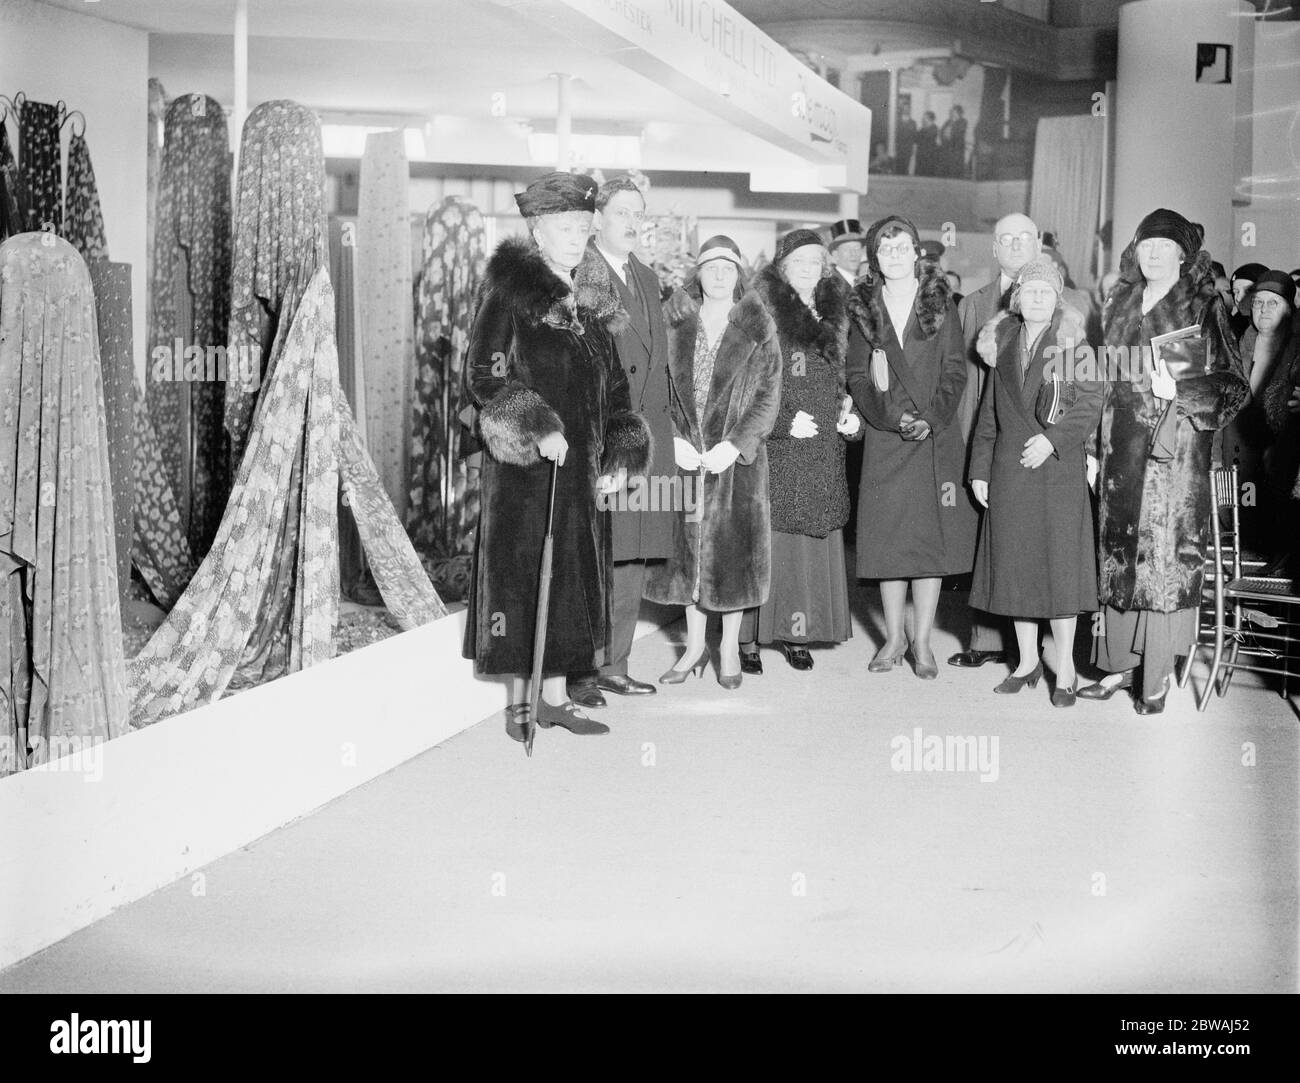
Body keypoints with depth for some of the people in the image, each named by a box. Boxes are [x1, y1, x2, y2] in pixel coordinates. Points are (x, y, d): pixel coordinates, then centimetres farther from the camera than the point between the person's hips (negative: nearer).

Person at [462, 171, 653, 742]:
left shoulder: (589, 305, 14)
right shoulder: (508, 293, -6)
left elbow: (613, 387, 17)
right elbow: (484, 375, -13)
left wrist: (619, 456, 7)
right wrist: (536, 428, -22)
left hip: (581, 466, 7)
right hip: (522, 466, -7)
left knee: (575, 579, 9)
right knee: (521, 576, -2)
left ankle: (555, 695, 18)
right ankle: (518, 701, 7)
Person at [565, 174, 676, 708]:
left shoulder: (647, 278, 19)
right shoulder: (577, 274, -7)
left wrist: (668, 430, 15)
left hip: (647, 436, 8)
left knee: (637, 558, 10)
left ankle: (614, 665, 19)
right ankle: (580, 671, 3)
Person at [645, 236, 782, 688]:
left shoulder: (759, 330, 1)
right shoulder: (677, 326, 8)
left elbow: (768, 397, -3)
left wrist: (734, 444, -14)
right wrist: (672, 439, -9)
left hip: (737, 457, -2)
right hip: (684, 455, 2)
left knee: (733, 547, 1)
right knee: (687, 545, 6)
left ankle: (730, 648, 14)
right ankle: (695, 645, 18)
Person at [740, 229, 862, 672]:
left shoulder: (833, 316, 15)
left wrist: (850, 415, 6)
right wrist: (784, 421, -15)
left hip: (823, 452, 5)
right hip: (773, 452, -5)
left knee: (815, 539, 3)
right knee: (766, 539, -7)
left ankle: (797, 634, 11)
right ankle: (748, 637, 0)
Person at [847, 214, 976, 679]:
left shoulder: (940, 304, 4)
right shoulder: (864, 309, 7)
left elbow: (954, 372, 1)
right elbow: (857, 378, 4)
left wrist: (931, 420, -13)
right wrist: (893, 417, -11)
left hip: (936, 437, -1)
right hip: (884, 438, 1)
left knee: (931, 536, -1)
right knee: (887, 537, 1)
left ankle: (922, 641, 7)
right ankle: (893, 637, 14)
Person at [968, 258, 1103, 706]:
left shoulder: (1074, 344, 0)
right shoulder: (1003, 346, 12)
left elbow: (1090, 405, -7)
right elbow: (989, 414, 14)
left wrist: (1053, 438, -19)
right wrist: (979, 469, 9)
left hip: (1058, 468, -4)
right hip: (1008, 471, 4)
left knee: (1058, 563, -3)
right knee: (1014, 565, 7)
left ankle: (1065, 668, 6)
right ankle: (1028, 661, 19)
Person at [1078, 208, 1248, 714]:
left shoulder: (1204, 308, -1)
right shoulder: (1118, 306, 13)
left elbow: (1232, 385, -3)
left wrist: (1177, 391, -17)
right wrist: (1092, 447, 11)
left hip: (1176, 450, -5)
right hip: (1120, 450, 5)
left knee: (1166, 558, -5)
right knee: (1116, 555, 7)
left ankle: (1158, 678, 1)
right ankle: (1119, 665, 17)